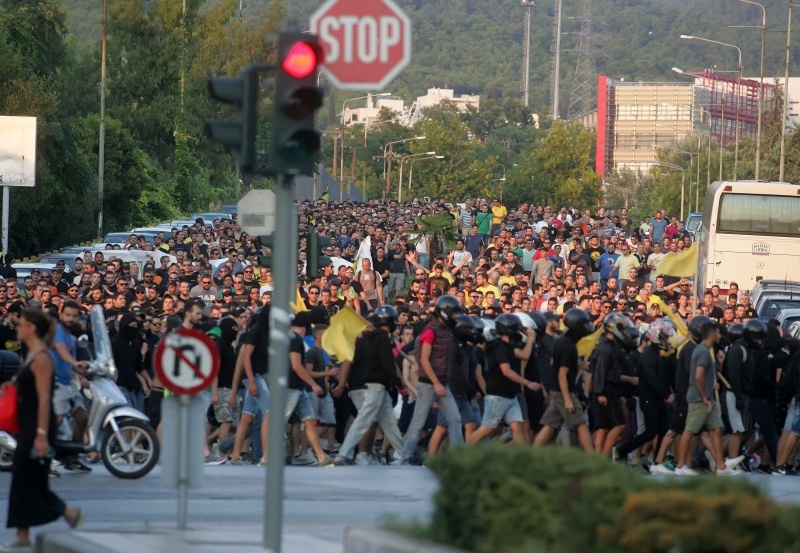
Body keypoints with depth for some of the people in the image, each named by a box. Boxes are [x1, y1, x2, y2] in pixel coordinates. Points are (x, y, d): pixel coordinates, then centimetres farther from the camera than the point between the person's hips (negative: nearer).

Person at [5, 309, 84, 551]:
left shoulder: (42, 358, -15)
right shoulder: (32, 354, 13)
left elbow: (44, 399, -20)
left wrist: (42, 435, -23)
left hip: (38, 426, -10)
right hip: (28, 426, 10)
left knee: (32, 481, -5)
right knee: (21, 481, 7)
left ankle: (71, 513, 8)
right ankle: (23, 537, 8)